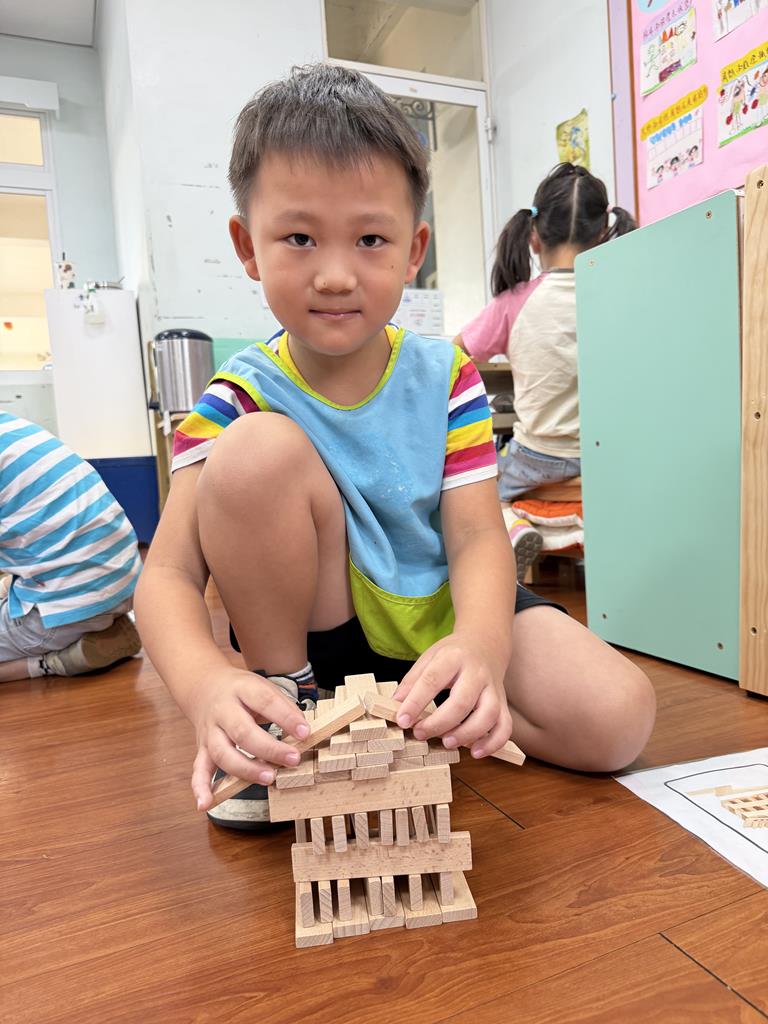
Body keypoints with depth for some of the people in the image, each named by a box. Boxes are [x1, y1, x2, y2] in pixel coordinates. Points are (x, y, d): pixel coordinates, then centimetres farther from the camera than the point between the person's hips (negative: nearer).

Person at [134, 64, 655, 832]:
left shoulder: (446, 377, -8)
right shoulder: (238, 399, -12)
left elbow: (477, 536, -17)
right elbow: (168, 574, -20)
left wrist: (480, 644, -40)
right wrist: (207, 685, -43)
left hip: (440, 615, 2)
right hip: (315, 631, -1)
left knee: (617, 718, -18)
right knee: (258, 449, -27)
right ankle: (288, 700, -9)